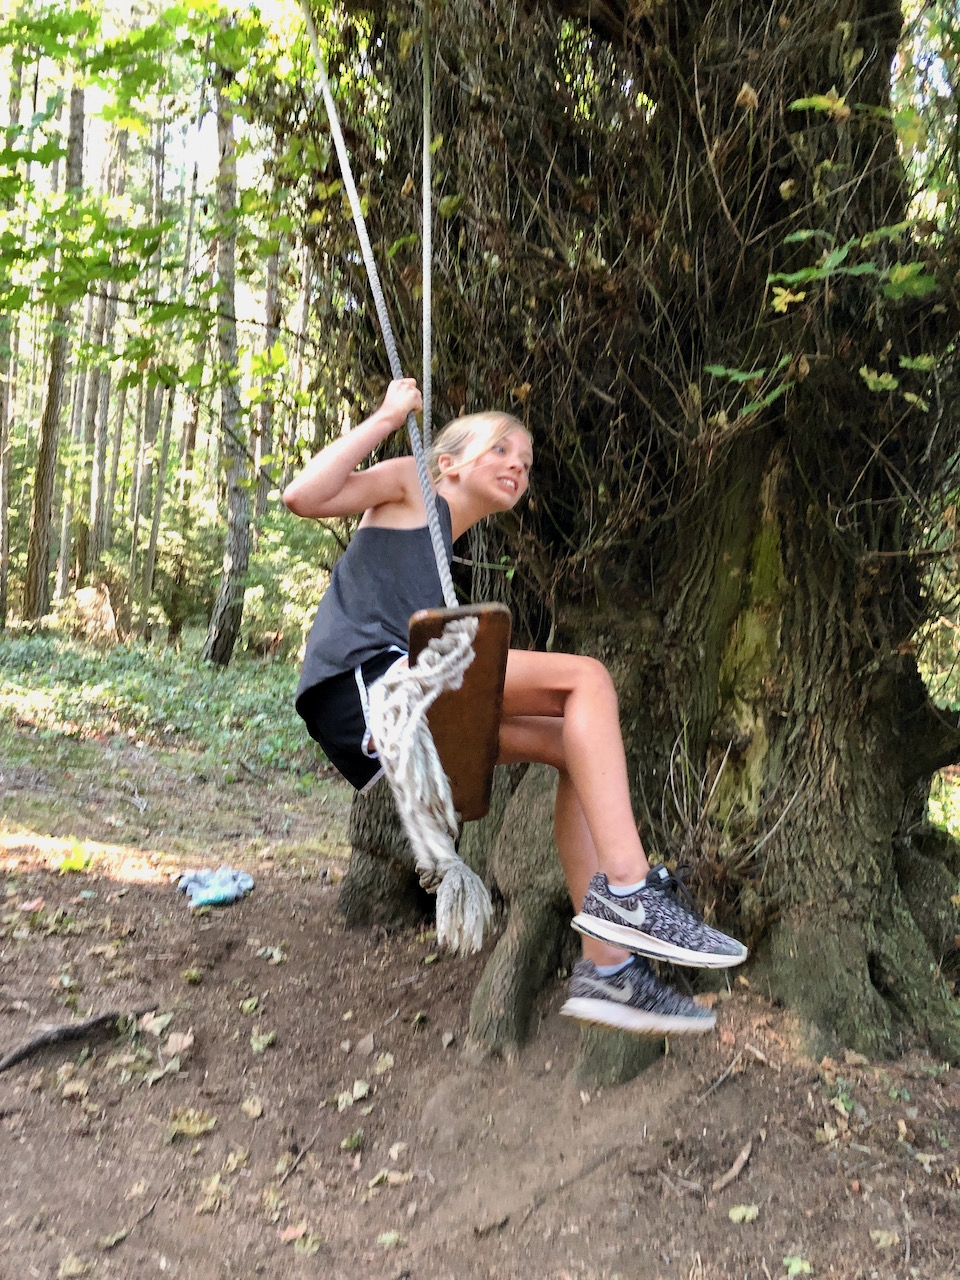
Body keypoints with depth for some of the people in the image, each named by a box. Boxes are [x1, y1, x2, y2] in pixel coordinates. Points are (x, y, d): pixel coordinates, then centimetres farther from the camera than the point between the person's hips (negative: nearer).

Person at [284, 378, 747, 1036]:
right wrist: (386, 418, -1)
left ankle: (608, 966, -2)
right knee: (586, 676, -14)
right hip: (360, 680, -8)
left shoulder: (441, 545, 31)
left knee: (577, 745, 4)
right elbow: (302, 495, -6)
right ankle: (626, 892, -20)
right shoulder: (410, 483, 11)